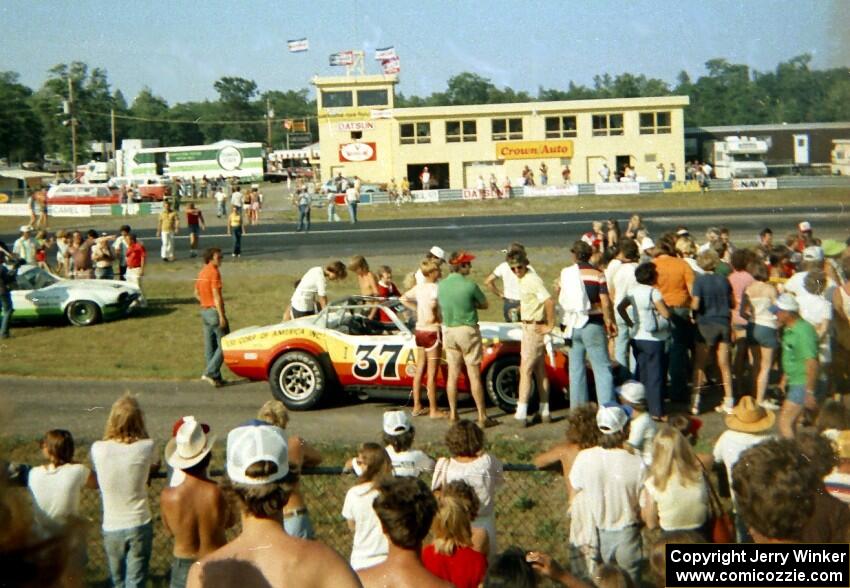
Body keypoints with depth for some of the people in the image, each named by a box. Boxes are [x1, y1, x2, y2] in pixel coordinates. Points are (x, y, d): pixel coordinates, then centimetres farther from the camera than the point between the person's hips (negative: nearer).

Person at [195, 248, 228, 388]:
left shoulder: (202, 272, 13)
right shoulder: (214, 272, -15)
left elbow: (196, 293, 20)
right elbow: (216, 295, -19)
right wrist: (222, 316, -20)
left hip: (204, 312, 9)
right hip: (215, 311, -9)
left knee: (210, 347, 10)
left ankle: (215, 377, 15)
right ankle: (210, 373, -10)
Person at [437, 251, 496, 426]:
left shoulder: (441, 285, -1)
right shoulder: (470, 285, -16)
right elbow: (484, 304, -3)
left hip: (448, 330, 5)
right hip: (468, 330, -5)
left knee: (452, 374, 11)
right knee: (474, 375, 0)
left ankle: (453, 414, 16)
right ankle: (482, 416, 4)